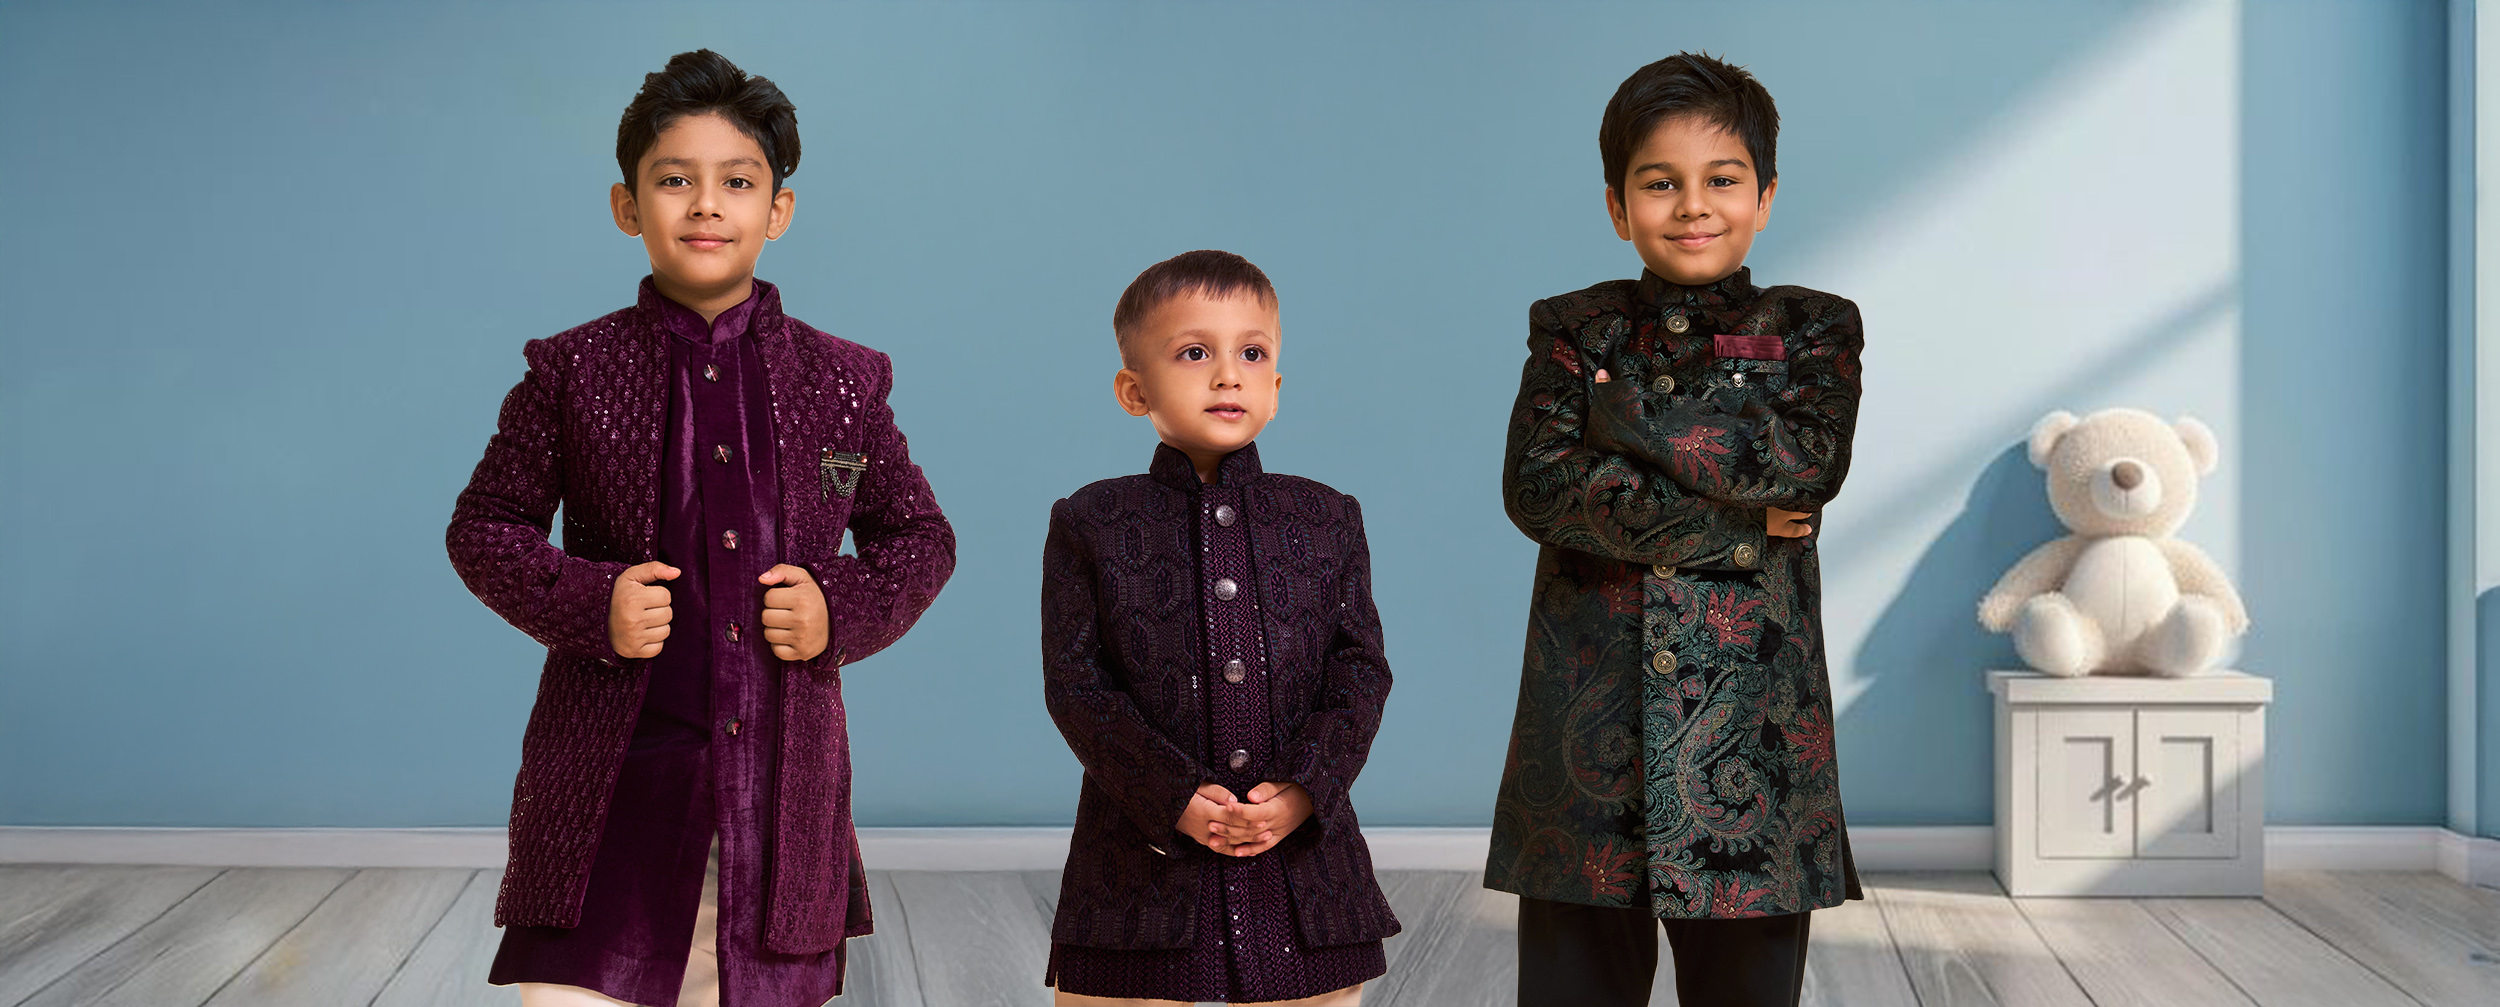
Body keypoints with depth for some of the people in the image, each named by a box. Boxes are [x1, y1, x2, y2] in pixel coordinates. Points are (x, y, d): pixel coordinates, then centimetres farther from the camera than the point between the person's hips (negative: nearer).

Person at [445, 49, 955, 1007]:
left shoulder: (844, 382, 7)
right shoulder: (572, 372, 4)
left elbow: (920, 535, 16)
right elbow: (483, 525, 10)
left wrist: (843, 611, -4)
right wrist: (584, 603, -8)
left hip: (784, 785, 2)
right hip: (608, 790, -2)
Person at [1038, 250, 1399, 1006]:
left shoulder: (1328, 521, 8)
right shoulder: (1090, 526, 2)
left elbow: (1361, 670, 4)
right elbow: (1074, 682, -4)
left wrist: (1303, 789, -13)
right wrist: (1173, 797, -16)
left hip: (1301, 855, 2)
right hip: (1143, 865, -2)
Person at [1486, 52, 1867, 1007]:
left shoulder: (1812, 329, 8)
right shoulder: (1572, 330, 8)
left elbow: (1808, 462, -12)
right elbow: (1536, 486, -8)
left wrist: (1629, 413, -10)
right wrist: (1735, 527, -12)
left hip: (1751, 715, 0)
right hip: (1591, 715, 0)